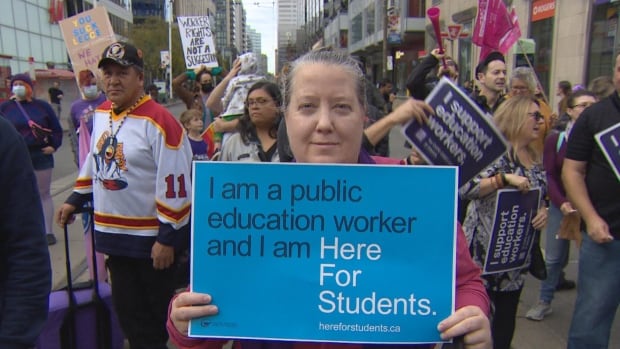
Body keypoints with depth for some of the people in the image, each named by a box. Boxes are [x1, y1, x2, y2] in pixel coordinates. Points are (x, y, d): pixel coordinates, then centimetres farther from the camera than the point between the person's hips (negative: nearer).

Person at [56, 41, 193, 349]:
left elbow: (174, 185, -20)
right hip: (115, 234, 7)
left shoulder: (159, 122, -19)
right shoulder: (100, 114, 6)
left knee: (159, 316, 9)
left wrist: (167, 237, -18)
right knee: (129, 313, 17)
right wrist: (75, 200, 21)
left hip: (152, 239, -7)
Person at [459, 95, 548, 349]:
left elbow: (540, 196, 19)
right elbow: (465, 188, -25)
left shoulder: (536, 159, 10)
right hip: (486, 247, -7)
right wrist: (505, 178, -29)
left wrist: (543, 210, -2)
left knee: (508, 311, 17)